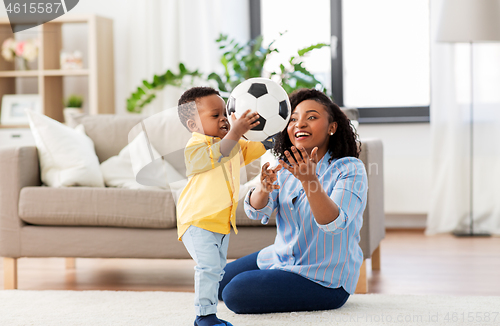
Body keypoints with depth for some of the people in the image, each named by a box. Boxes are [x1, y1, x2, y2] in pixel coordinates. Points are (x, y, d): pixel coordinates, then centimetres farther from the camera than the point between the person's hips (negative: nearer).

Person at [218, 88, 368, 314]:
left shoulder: (350, 169, -18)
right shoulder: (286, 168, 2)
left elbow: (334, 224, -31)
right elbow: (256, 211, -10)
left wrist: (308, 180, -45)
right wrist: (264, 189, -33)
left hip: (325, 279, -7)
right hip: (282, 258, 8)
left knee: (237, 293, -20)